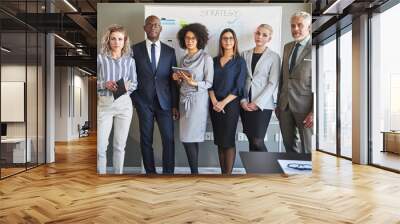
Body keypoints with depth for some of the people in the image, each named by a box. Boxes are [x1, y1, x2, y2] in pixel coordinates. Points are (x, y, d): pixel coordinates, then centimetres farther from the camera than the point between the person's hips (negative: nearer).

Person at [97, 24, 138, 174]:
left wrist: (128, 86, -10)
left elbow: (135, 83, 10)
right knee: (101, 146, -1)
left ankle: (118, 173, 23)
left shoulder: (130, 61, 6)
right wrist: (105, 84, -18)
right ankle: (101, 172, 16)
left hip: (124, 104, 2)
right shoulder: (100, 58, -1)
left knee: (120, 145, 10)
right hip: (104, 104, -2)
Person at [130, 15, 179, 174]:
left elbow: (173, 80, 7)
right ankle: (150, 171, 19)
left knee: (169, 140, -2)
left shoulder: (170, 51, 8)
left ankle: (168, 172, 10)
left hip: (164, 102, 1)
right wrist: (133, 100, 0)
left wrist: (175, 105, 3)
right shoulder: (135, 49, 4)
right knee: (146, 140, 5)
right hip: (143, 102, -1)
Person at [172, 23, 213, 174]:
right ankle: (194, 172, 16)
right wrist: (178, 79, -1)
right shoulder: (184, 59, 13)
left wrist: (194, 83, -23)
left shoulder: (206, 58, -6)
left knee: (189, 139, -7)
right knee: (190, 139, 7)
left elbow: (209, 83, -8)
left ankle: (194, 173, 5)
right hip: (184, 100, 6)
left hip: (197, 101, -6)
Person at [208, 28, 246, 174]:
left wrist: (223, 103, -13)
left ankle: (228, 174, 3)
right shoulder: (215, 61, 12)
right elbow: (210, 83, 7)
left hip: (230, 104, -4)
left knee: (228, 141, -5)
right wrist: (214, 101, -9)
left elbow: (238, 87, -6)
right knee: (219, 141, 7)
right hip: (215, 105, 4)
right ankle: (223, 173, 15)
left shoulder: (239, 61, 0)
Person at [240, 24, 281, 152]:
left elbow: (273, 83, -6)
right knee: (251, 141, 7)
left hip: (263, 105, -3)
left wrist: (257, 103, -12)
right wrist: (242, 101, -5)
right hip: (246, 104, 3)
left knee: (257, 141, -10)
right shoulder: (245, 54, 11)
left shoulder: (274, 57, 1)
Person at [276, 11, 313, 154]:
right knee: (289, 144, 16)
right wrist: (279, 102, 14)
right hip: (285, 105, 6)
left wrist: (314, 111, -17)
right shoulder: (287, 47, 12)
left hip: (305, 106, -6)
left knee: (308, 149, 7)